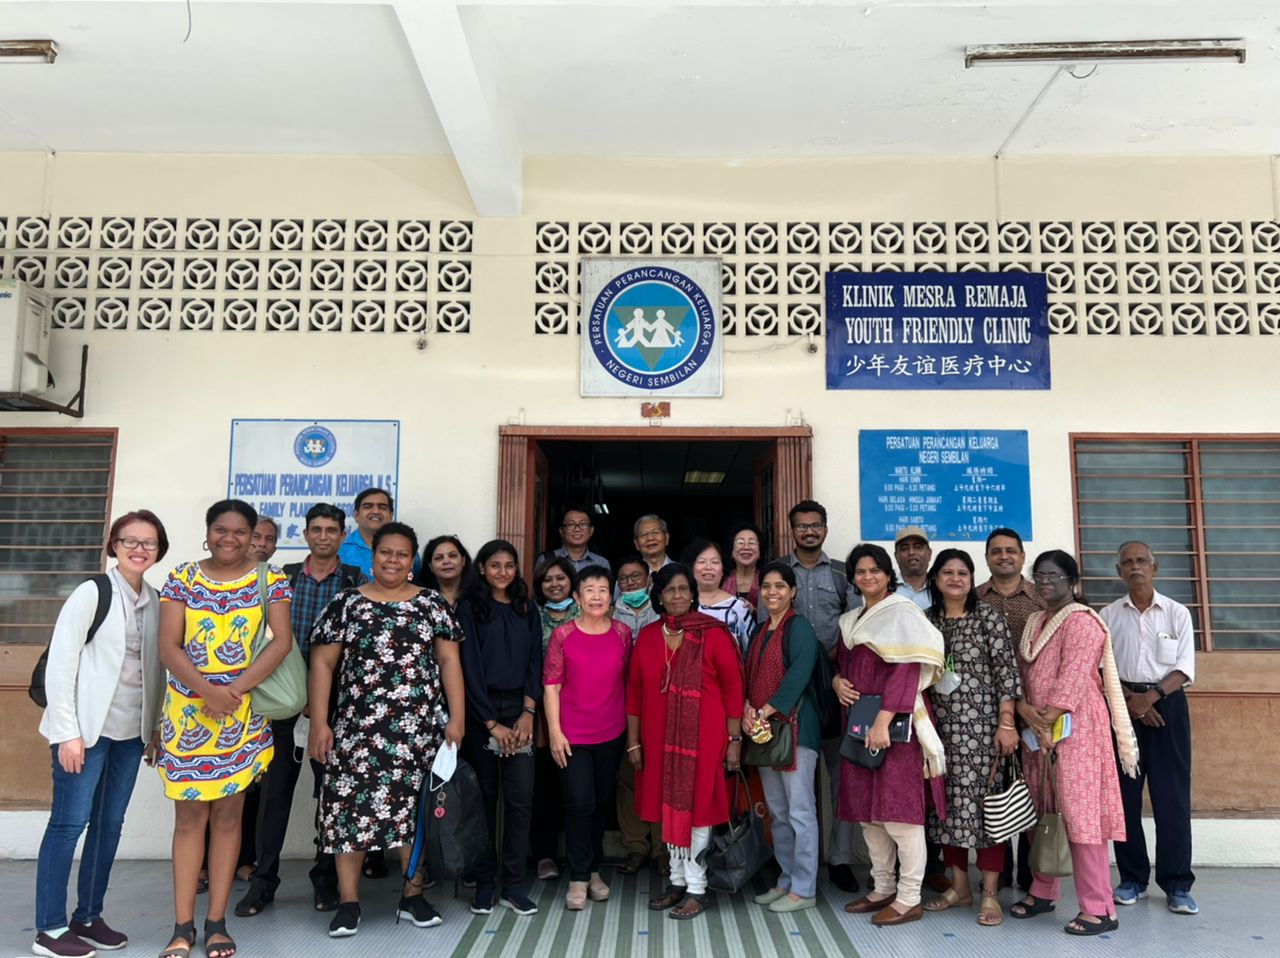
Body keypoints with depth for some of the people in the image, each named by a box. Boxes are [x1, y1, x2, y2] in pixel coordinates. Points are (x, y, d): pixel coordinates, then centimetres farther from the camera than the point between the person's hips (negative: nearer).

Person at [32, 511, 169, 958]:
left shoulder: (156, 601, 8)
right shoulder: (92, 593, -8)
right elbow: (59, 664, -10)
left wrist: (154, 729, 9)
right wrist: (67, 733, -13)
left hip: (131, 732, 5)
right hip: (87, 728, -5)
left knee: (109, 824, 11)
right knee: (69, 823, 0)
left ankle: (88, 917, 23)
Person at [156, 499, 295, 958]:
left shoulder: (269, 579, 1)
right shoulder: (182, 578, 2)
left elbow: (282, 640, -7)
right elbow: (168, 647, -4)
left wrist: (236, 688, -16)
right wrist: (206, 690, -18)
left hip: (242, 713, 0)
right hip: (187, 710, 0)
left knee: (227, 814, 6)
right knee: (189, 816, 4)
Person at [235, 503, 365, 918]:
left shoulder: (356, 581, 2)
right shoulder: (283, 577, 7)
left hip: (334, 702, -1)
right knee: (275, 787, 5)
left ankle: (326, 878, 20)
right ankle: (263, 880, 17)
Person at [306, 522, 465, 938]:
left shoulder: (431, 603, 6)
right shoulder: (346, 603, 4)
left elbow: (449, 661, 4)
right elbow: (322, 664, 2)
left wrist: (456, 718, -3)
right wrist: (318, 723, -4)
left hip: (420, 728, 1)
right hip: (358, 726, -1)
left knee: (417, 808, 6)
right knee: (351, 807, 0)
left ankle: (413, 895, 21)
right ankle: (349, 902, 13)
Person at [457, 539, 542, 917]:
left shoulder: (526, 609, 12)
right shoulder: (469, 608, 0)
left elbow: (534, 662, 8)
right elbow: (470, 666, -6)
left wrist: (528, 712, -5)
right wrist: (492, 723, -10)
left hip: (519, 710, 3)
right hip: (480, 710, -3)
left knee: (521, 796, -3)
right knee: (484, 796, 3)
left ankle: (514, 885, 7)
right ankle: (484, 883, 14)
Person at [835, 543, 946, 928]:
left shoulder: (902, 612, -6)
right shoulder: (851, 620, 16)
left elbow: (906, 669, -16)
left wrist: (883, 720, -23)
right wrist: (837, 680, -1)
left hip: (895, 721, -7)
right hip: (859, 722, 7)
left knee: (899, 808, -5)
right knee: (867, 809, 10)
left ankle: (909, 899, 5)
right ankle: (883, 888, 23)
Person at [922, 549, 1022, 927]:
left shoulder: (988, 617, -3)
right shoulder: (926, 620, 8)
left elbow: (1006, 672, -7)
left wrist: (1006, 723, -13)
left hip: (981, 724, -4)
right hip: (941, 726, 4)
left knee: (984, 801, -2)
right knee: (947, 802, 8)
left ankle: (990, 893, 8)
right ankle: (959, 886, 21)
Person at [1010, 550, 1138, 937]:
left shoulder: (1081, 621, -9)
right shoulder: (1034, 623, 16)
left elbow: (1072, 680, -17)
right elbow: (1019, 673, 11)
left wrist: (1047, 723, -19)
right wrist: (1024, 709, -7)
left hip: (1074, 727, -8)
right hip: (1037, 727, 8)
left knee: (1078, 812, -8)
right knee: (1039, 812, 12)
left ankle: (1099, 909, -1)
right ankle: (1042, 891, 24)